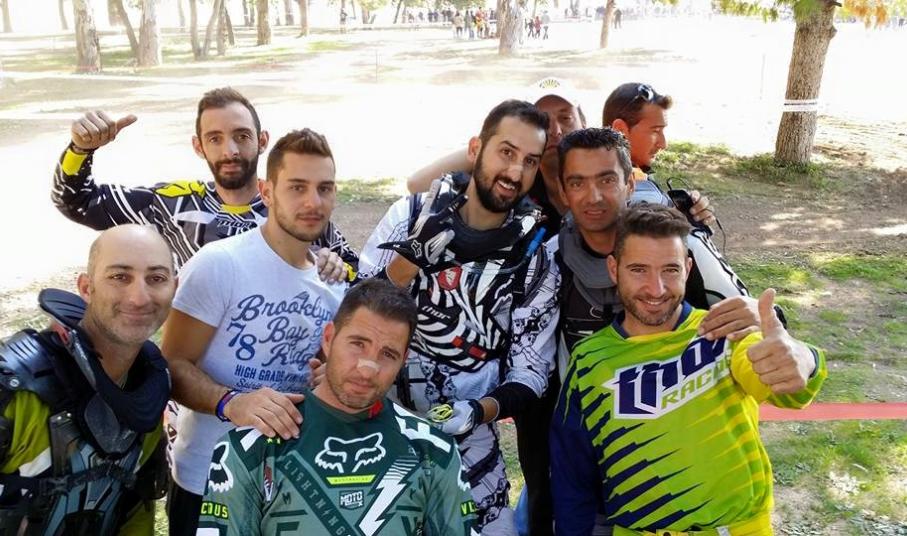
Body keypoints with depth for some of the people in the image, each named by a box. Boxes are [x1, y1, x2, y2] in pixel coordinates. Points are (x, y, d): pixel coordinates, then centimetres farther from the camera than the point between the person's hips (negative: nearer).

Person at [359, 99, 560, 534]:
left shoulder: (533, 261, -5)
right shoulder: (412, 215, -7)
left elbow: (530, 374, -3)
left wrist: (478, 411, -21)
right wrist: (414, 256, -24)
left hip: (468, 442, 1)